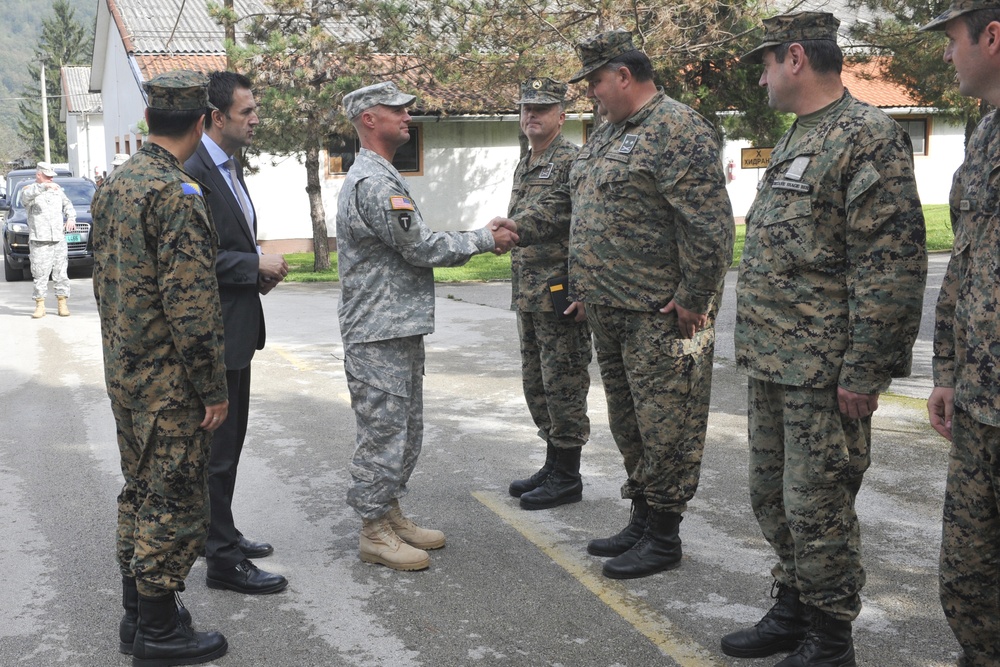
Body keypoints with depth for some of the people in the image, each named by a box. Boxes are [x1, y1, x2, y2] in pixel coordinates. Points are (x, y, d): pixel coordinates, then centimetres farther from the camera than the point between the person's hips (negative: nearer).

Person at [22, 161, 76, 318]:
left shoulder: (57, 190, 18)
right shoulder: (28, 190, 1)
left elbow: (67, 204, 28)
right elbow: (27, 195, -23)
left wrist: (71, 218, 9)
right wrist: (44, 186, -36)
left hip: (59, 240, 4)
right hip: (39, 241, -4)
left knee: (61, 274, 4)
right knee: (40, 276, -4)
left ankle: (63, 305, 9)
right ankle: (40, 306, 3)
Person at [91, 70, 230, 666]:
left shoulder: (114, 185, 9)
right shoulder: (179, 195, -20)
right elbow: (190, 307, -23)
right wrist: (213, 389, -17)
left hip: (123, 371, 9)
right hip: (169, 380, -9)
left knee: (141, 491, 18)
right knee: (175, 501, 2)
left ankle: (137, 615, 30)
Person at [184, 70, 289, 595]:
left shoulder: (229, 167, 13)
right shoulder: (194, 172, -19)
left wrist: (259, 269, 6)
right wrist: (257, 265, -17)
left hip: (236, 326, 10)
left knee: (227, 440, 20)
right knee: (218, 447, -2)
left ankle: (221, 533, 34)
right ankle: (222, 560, 8)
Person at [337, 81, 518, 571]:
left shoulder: (381, 177, 19)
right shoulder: (373, 182, -18)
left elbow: (414, 245, 18)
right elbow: (422, 247, -18)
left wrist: (478, 238, 9)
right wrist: (483, 240, -6)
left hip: (399, 328, 11)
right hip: (379, 333, -11)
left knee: (405, 429, 17)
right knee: (383, 432, -3)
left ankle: (391, 514, 28)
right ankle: (374, 533, 8)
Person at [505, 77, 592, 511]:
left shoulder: (574, 161, -10)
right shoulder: (523, 169, 18)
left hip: (561, 295, -9)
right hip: (527, 297, 9)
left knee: (563, 383, -3)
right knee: (536, 383, 15)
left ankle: (567, 477, 7)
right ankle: (553, 464, 27)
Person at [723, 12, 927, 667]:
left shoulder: (870, 138, -13)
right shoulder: (795, 140, 17)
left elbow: (893, 265, -19)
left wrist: (864, 372, -20)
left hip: (824, 371, -9)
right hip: (772, 364, 9)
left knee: (817, 508, -1)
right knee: (773, 497, 17)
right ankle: (792, 611, 33)